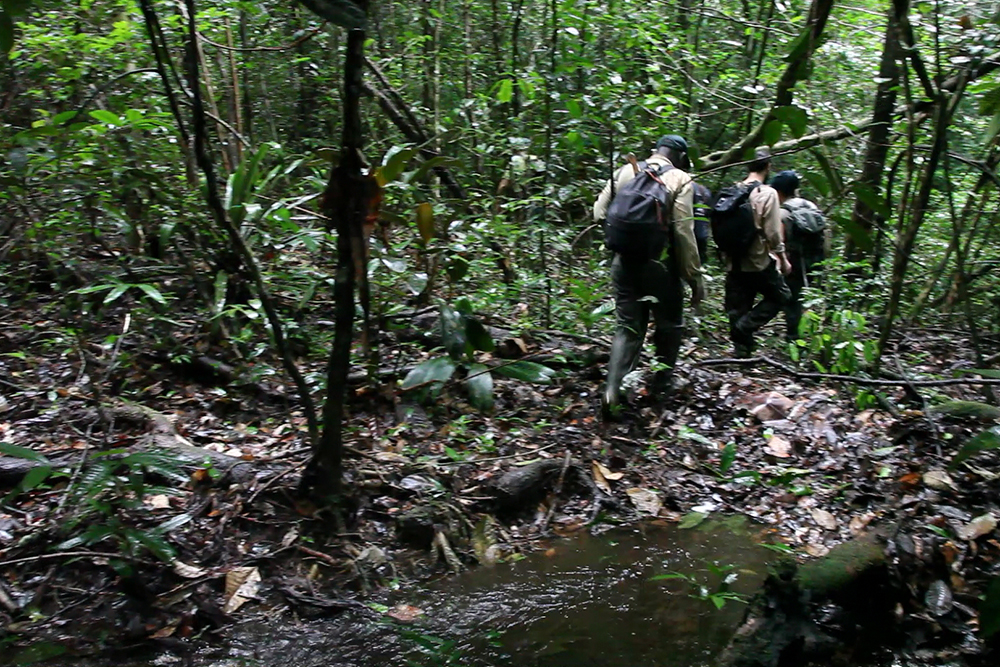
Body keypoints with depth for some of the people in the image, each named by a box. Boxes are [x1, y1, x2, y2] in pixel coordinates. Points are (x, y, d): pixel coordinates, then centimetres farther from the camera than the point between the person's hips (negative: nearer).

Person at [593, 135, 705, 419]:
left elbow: (599, 214, 5)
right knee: (669, 325, 17)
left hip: (624, 262, 4)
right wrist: (695, 277, -6)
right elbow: (684, 233, -11)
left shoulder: (624, 172, 6)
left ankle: (612, 389, -4)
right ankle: (662, 385, 25)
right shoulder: (680, 180, -6)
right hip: (660, 264, -3)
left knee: (628, 327, 11)